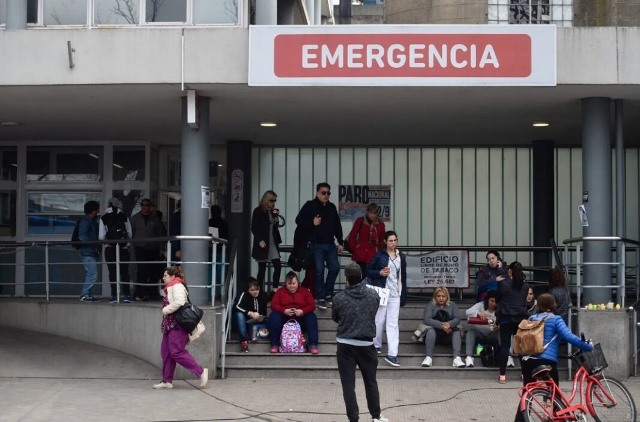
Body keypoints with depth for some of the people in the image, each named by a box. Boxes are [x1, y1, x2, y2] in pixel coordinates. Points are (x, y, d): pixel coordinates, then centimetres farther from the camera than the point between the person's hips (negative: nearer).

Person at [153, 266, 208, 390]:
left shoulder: (177, 286, -12)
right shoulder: (171, 288, 20)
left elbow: (179, 302, -28)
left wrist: (165, 310, -18)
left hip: (178, 325, -11)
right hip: (170, 325, 11)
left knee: (176, 352, -13)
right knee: (166, 352, 8)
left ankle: (201, 371, -8)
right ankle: (167, 380, 12)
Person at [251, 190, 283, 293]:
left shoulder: (273, 211, 10)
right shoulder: (258, 211, -6)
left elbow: (276, 226, 13)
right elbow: (254, 228, -7)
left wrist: (276, 217, -3)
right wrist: (260, 240, -15)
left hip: (273, 243, 5)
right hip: (262, 243, -5)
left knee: (277, 266, -5)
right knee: (262, 268, 1)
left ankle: (275, 288, -1)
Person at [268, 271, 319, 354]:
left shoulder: (305, 291, 10)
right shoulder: (280, 291, 11)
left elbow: (312, 305, -1)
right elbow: (274, 305, -2)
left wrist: (302, 311, -22)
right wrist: (284, 311, -21)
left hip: (300, 318, 0)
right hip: (284, 318, 0)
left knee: (311, 316, -29)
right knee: (274, 315, -29)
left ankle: (313, 345, -34)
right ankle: (274, 345, -29)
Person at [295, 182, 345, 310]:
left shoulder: (332, 207, 12)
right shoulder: (310, 206, -4)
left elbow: (337, 226, 17)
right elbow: (299, 220, -6)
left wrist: (340, 242, 13)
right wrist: (312, 223, -19)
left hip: (330, 244, 5)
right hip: (317, 244, -5)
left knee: (335, 268, 3)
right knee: (319, 270, -4)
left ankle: (328, 294, 19)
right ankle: (321, 298, 3)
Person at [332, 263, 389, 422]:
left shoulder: (339, 298, -10)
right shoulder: (373, 295, -5)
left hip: (345, 345, -2)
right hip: (366, 344, 2)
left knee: (348, 384, 4)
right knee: (371, 382, 17)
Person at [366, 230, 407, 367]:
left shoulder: (401, 257, 8)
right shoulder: (379, 256, -2)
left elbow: (403, 276, 12)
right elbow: (368, 270, 2)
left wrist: (403, 296, 10)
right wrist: (379, 273, -16)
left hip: (395, 294, 2)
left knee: (393, 323, -2)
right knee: (379, 320, 5)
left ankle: (392, 354, -5)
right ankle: (376, 345, 29)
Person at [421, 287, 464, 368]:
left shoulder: (452, 305, 15)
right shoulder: (430, 305, 8)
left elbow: (457, 319, -1)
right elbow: (427, 319, -10)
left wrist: (449, 324, -27)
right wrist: (441, 325, -26)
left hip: (448, 334, 2)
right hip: (435, 332, -2)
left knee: (457, 331, -27)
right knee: (430, 330, -33)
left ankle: (457, 358, -42)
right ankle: (429, 357, -42)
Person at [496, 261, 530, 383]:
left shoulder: (504, 283, -7)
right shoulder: (525, 285, 4)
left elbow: (498, 298, 4)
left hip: (506, 317, -3)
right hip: (521, 317, 3)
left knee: (505, 345, -1)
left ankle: (502, 375, -3)